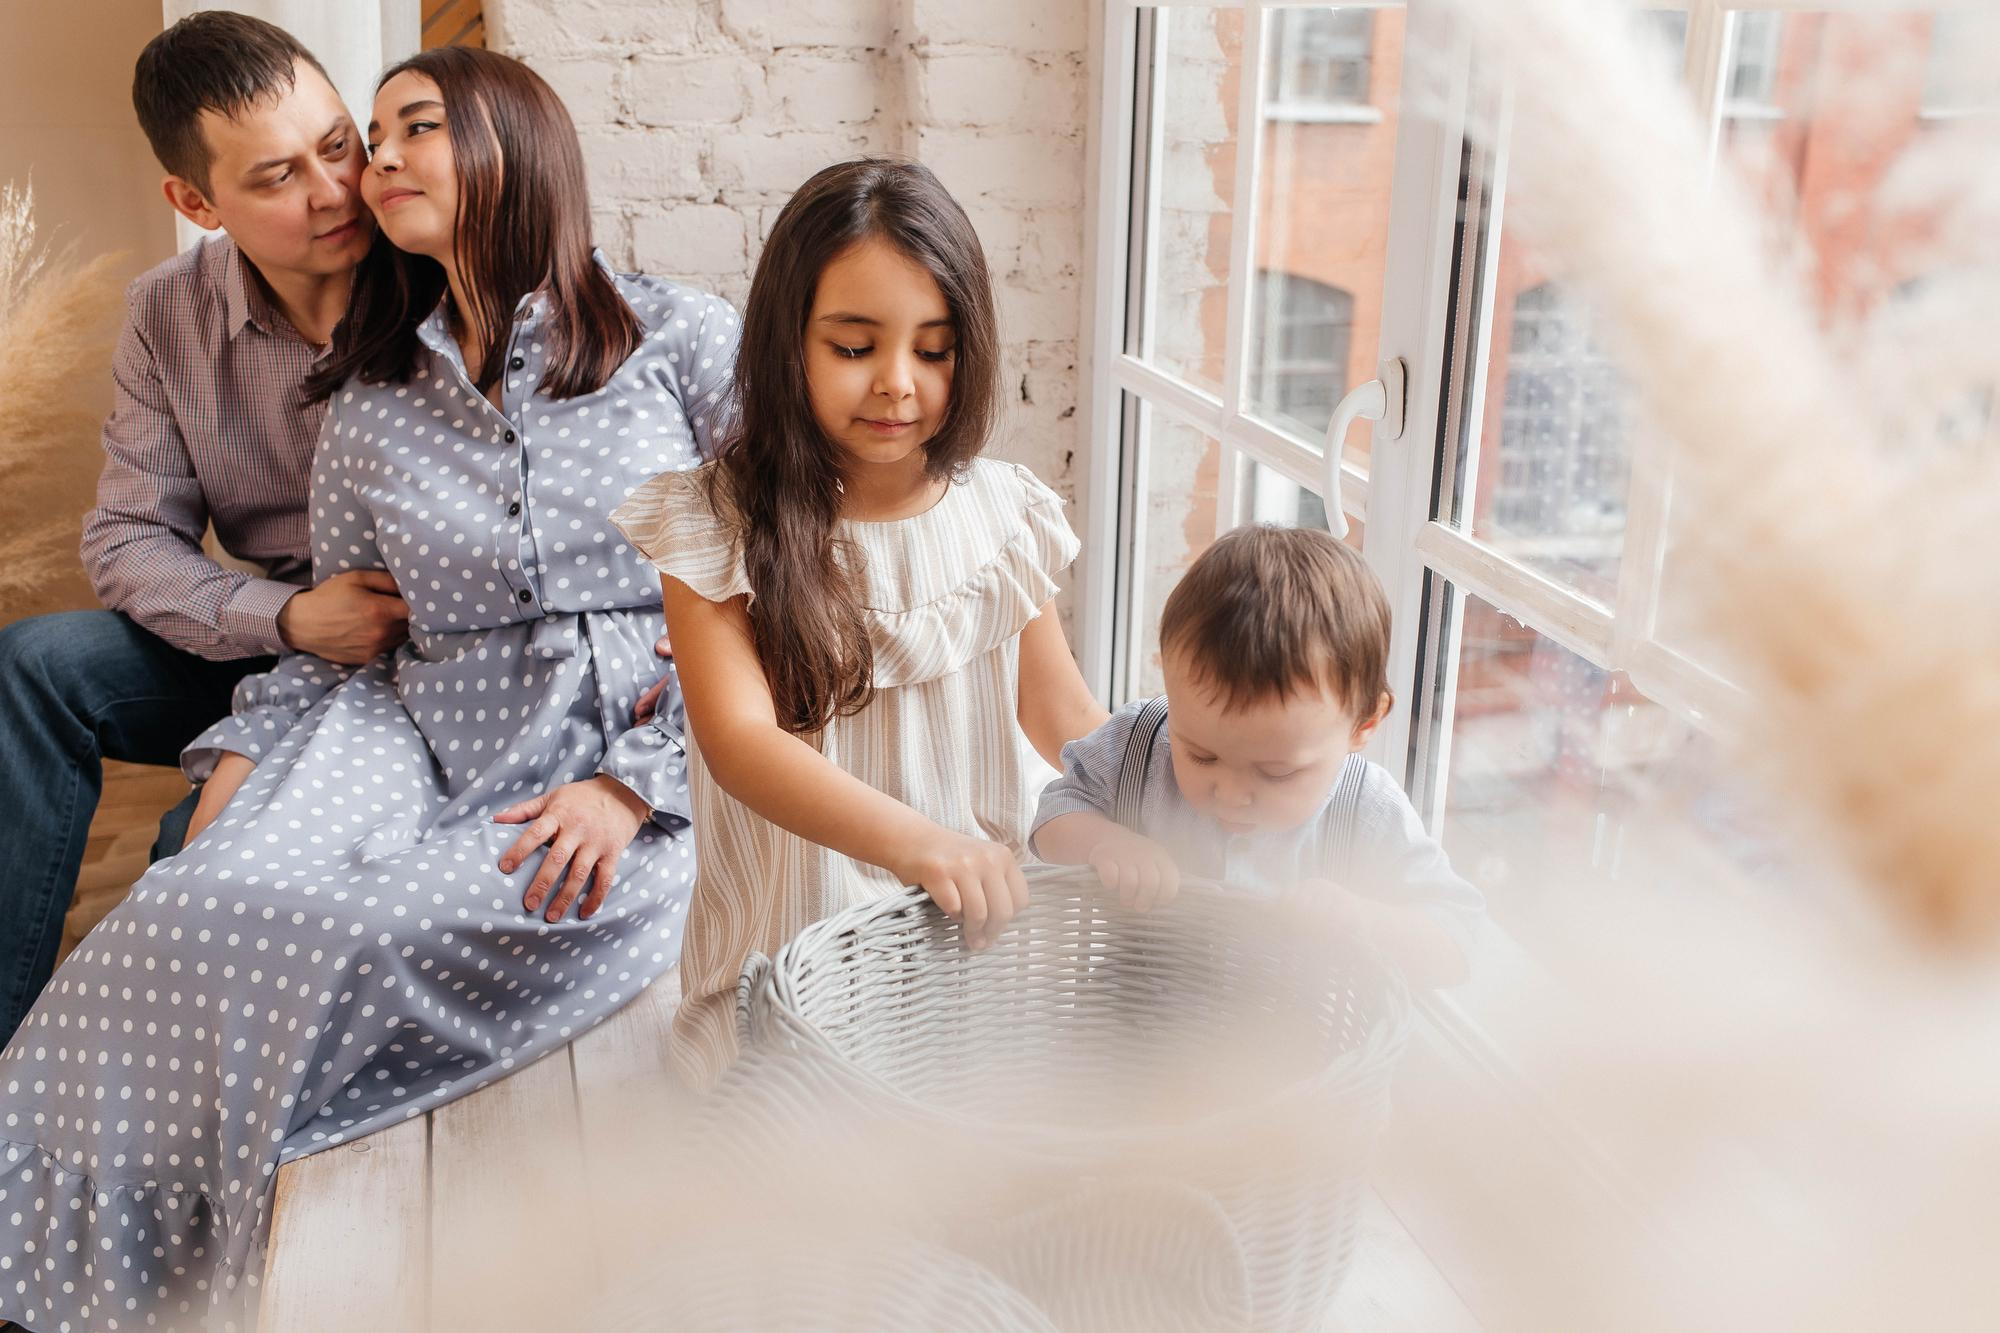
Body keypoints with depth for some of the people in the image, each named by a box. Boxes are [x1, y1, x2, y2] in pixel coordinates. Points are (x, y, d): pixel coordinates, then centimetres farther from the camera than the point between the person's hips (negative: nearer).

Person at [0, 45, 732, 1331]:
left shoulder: (684, 340, 3)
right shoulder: (371, 408, 16)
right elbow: (334, 646, 18)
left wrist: (637, 786, -13)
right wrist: (242, 763, -2)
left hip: (650, 767, -3)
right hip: (426, 747, 4)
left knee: (305, 939, -27)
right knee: (203, 918, -26)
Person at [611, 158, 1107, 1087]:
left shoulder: (1000, 514, 3)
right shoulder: (720, 524, -7)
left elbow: (1069, 721, 7)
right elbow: (738, 739, -20)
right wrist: (915, 842, -37)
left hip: (987, 923, 3)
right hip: (794, 953, -3)